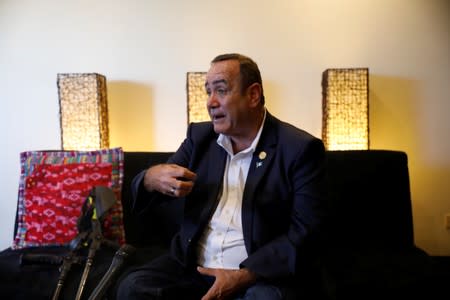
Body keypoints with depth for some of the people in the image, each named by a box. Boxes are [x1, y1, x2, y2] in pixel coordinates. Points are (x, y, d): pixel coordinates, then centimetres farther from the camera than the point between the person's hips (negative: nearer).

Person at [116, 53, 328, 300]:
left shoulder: (300, 148, -9)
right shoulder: (200, 135, 4)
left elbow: (305, 231, -12)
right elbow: (147, 185, 7)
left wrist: (243, 276, -21)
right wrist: (151, 179, -18)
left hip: (259, 273, -3)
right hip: (191, 265, 4)